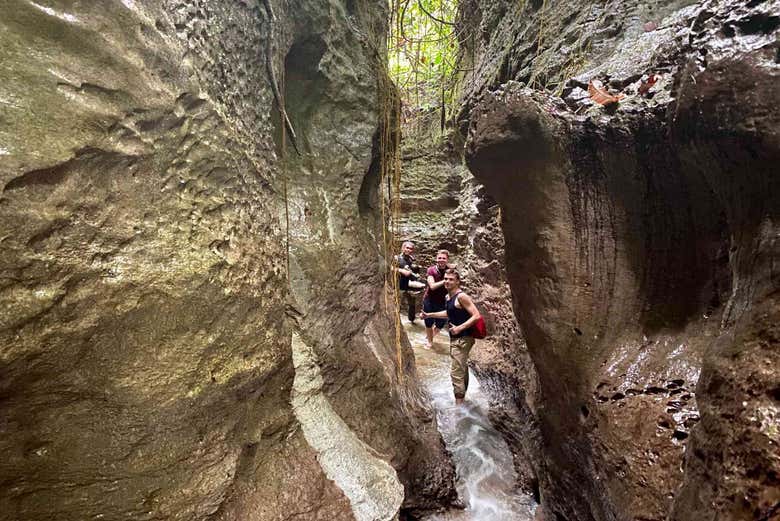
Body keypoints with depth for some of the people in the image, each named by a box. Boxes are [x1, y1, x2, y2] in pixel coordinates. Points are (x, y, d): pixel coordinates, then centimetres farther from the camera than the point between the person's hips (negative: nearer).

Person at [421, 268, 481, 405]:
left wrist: (459, 328, -26)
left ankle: (458, 404, -1)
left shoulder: (461, 297, -18)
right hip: (455, 339, 10)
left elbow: (476, 316, -23)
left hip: (462, 339, -10)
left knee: (456, 372, -9)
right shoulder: (448, 297, 9)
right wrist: (430, 315, 23)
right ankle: (462, 397, 36)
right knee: (462, 369, 21)